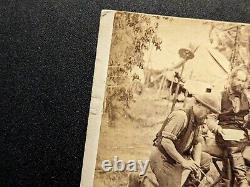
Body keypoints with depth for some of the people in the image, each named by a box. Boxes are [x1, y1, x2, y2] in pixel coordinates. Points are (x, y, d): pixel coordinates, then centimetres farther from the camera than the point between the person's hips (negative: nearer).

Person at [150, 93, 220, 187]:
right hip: (163, 158, -9)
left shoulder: (197, 121, 4)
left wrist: (197, 165, -7)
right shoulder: (181, 116, -25)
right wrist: (183, 162, -25)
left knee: (206, 159, 7)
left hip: (179, 155, 9)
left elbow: (197, 143, 6)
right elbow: (165, 142, -30)